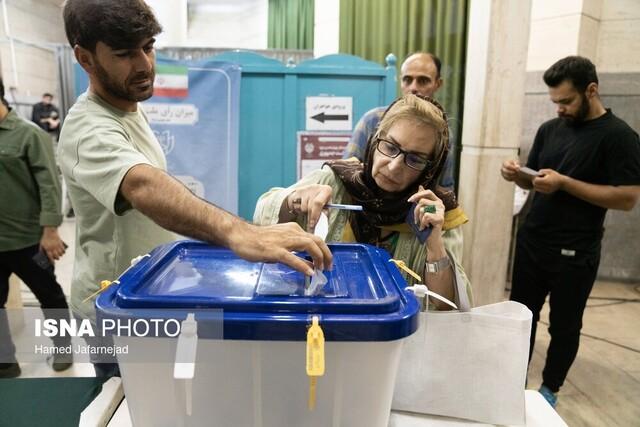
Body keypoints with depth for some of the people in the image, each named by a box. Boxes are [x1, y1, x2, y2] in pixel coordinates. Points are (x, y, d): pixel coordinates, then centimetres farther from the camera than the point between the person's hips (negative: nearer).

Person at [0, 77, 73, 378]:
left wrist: (50, 230, -19)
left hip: (27, 239, -5)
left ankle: (63, 349, 33)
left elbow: (49, 184, -13)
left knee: (49, 295, 12)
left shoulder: (28, 134, -9)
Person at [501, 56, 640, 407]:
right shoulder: (549, 129, 6)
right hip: (531, 243, 5)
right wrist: (517, 175, -9)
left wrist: (565, 183, -23)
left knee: (564, 325, 11)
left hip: (575, 254, -5)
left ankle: (549, 390, 29)